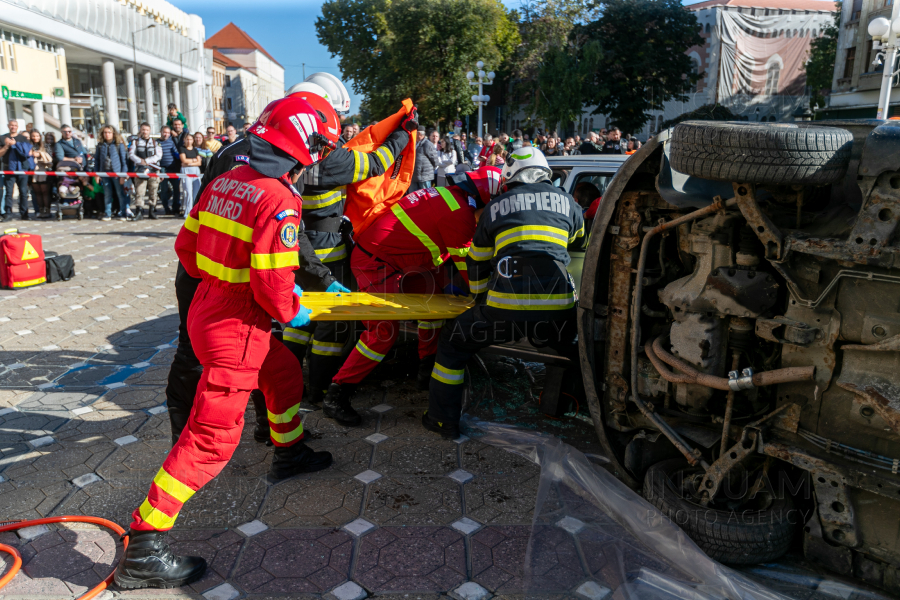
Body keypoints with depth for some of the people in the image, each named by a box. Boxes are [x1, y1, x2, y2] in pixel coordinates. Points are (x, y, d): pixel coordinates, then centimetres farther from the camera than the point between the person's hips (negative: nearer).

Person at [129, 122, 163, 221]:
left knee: (153, 192, 3)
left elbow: (158, 155, 0)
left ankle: (152, 211, 12)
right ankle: (139, 212, -12)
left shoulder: (155, 143, 12)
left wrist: (147, 161, -9)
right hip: (140, 169, 0)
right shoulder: (136, 142, 13)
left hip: (153, 169, 1)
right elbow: (131, 154, 5)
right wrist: (140, 161, -12)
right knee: (139, 191, -9)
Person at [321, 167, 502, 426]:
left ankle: (427, 370, 23)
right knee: (384, 330, -15)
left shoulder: (450, 194, 11)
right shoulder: (460, 212, -19)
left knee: (436, 293, 15)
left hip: (395, 257, 11)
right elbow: (465, 261, -11)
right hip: (374, 262, -11)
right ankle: (335, 397, -7)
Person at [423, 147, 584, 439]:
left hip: (505, 305, -1)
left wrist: (482, 298, 41)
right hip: (558, 306, 1)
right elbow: (580, 240, 38)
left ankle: (444, 420, 23)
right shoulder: (566, 201, 17)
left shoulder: (495, 207, 17)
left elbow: (477, 262, 26)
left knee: (453, 344, 20)